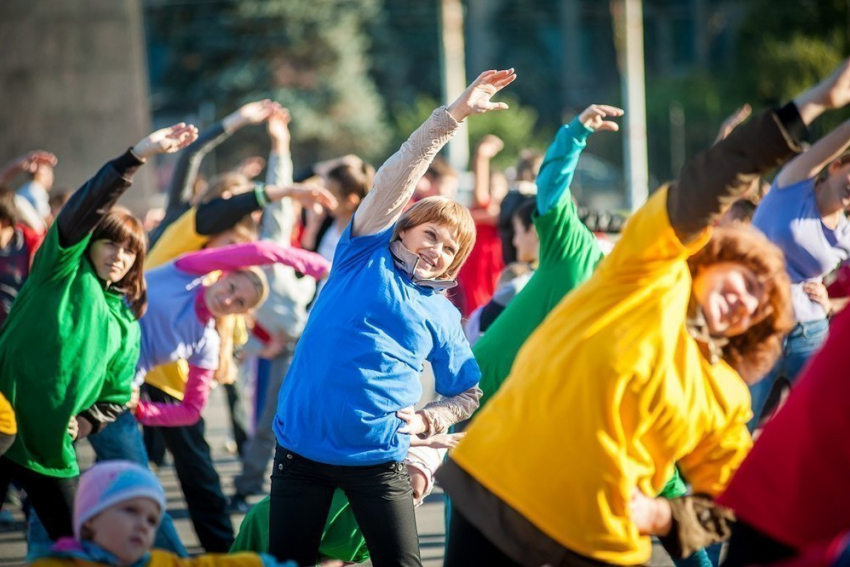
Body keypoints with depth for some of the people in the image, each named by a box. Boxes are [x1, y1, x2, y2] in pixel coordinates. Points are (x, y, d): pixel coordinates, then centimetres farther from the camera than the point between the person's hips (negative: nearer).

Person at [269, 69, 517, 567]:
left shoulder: (442, 316, 8)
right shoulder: (366, 256, 4)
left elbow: (469, 393, 15)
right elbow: (396, 178, -6)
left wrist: (427, 421, -5)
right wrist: (453, 115, -13)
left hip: (378, 460, 1)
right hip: (302, 448, -1)